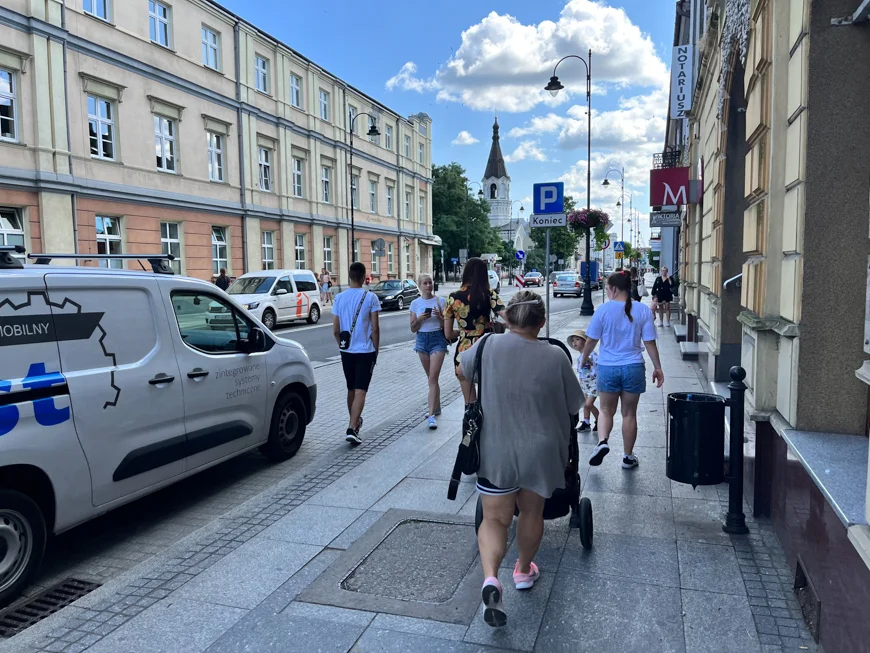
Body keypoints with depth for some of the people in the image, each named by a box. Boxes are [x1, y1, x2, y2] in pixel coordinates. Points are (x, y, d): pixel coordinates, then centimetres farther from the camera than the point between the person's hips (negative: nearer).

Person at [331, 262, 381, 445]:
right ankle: (352, 428, -15)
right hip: (365, 350, -4)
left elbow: (335, 330, 2)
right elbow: (375, 328, -9)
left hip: (347, 351, 4)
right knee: (360, 391, -4)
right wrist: (376, 349, 4)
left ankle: (354, 421, 34)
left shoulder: (339, 298, 1)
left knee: (351, 389, 19)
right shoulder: (370, 297, -9)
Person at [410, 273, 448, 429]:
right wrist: (420, 319, -13)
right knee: (432, 377, 14)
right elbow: (413, 329, 5)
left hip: (438, 338, -3)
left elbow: (446, 325, 0)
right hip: (422, 339, 3)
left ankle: (431, 415, -14)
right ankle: (437, 407, 31)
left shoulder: (440, 301, -2)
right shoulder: (415, 303, 5)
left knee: (433, 378, -11)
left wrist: (440, 316, -19)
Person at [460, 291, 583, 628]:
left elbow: (462, 369, 9)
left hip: (496, 452, -1)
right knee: (531, 512, 22)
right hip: (541, 452, 1)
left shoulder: (489, 345, -11)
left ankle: (490, 578, -11)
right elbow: (574, 406, 1)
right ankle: (524, 571, 41)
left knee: (494, 519, 11)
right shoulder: (555, 356, -11)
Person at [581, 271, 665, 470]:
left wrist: (585, 358, 16)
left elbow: (591, 340, -2)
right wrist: (657, 367, 8)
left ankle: (602, 441, -9)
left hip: (608, 368, -1)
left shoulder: (603, 309, -8)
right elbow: (650, 342, -2)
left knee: (606, 410, 15)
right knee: (629, 413, 13)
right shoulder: (643, 310, -3)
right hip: (634, 368, 1)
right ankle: (628, 457, 22)